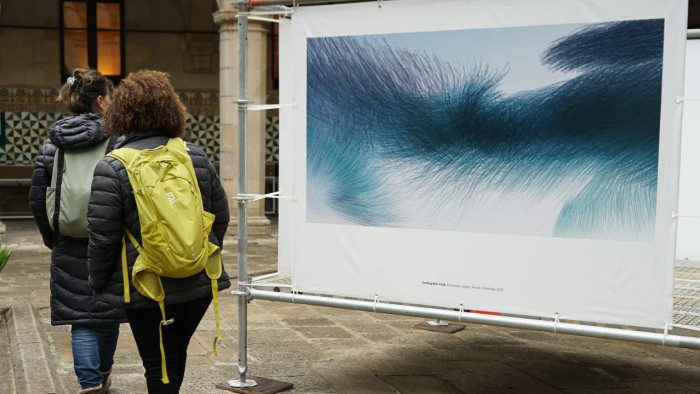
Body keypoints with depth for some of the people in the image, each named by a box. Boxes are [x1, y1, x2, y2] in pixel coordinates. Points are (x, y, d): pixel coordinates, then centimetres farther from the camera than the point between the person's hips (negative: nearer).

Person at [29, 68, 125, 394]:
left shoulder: (54, 141, 4)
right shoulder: (115, 138, -7)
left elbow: (37, 196, 3)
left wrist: (51, 238, 14)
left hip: (69, 245, 2)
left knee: (79, 317, 7)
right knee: (108, 310, 17)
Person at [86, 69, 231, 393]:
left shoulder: (112, 168, -12)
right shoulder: (196, 157, 1)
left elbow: (102, 237, -11)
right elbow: (221, 218, 8)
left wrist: (99, 283, 3)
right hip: (199, 282, 5)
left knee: (159, 363, 7)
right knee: (178, 352, 23)